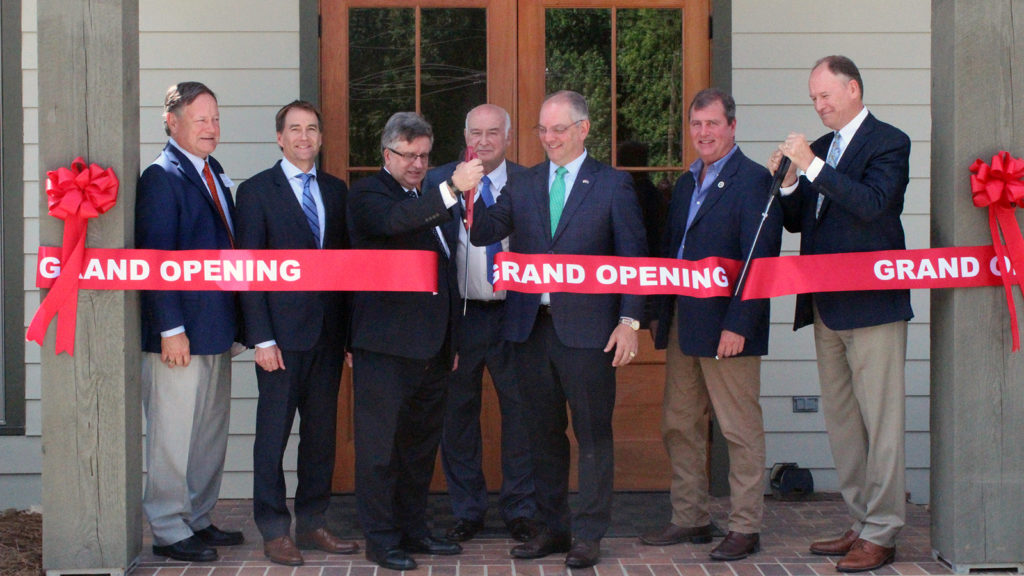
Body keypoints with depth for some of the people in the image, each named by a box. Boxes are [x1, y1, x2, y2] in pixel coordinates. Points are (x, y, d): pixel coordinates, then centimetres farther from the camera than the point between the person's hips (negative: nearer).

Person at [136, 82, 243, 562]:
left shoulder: (215, 175, 14)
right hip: (180, 334, -9)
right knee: (173, 436, -1)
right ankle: (169, 532, 8)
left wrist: (231, 323, 15)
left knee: (211, 434, 15)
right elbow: (155, 259, -16)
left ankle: (198, 520, 25)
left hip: (215, 331, 9)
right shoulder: (161, 178, -11)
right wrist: (171, 328, -20)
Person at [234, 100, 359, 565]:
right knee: (273, 433, 1)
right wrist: (261, 339, -12)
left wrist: (351, 331, 6)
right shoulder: (257, 191, -1)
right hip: (282, 334, -5)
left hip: (329, 333, 5)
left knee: (322, 432, 9)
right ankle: (274, 531, 9)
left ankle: (312, 523, 20)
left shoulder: (336, 190, 12)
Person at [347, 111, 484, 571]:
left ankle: (412, 529, 25)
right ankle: (381, 539, 3)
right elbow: (395, 222, -28)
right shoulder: (368, 195, -4)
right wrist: (451, 189, -36)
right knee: (379, 444, -3)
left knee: (421, 442, 14)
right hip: (385, 345, -8)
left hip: (431, 345, 8)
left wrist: (452, 339, 18)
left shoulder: (430, 198, 19)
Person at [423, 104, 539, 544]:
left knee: (520, 411, 4)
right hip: (459, 314, 1)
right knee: (457, 413, 7)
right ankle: (466, 511, 20)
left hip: (514, 314, 0)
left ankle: (519, 511, 16)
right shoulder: (438, 181, 5)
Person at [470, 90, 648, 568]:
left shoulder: (613, 185, 2)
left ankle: (588, 535, 9)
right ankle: (552, 527, 23)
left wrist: (629, 320, -8)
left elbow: (633, 257, -1)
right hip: (531, 326, 4)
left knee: (593, 434, 1)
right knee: (543, 433, 12)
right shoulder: (522, 186, 12)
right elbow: (484, 233, 2)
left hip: (587, 327, -4)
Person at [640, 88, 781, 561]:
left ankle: (745, 528, 7)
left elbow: (759, 261, -15)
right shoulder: (686, 184, 17)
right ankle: (690, 518, 22)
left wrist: (738, 325, -20)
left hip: (727, 327, -8)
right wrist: (664, 316, 11)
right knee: (679, 426, 12)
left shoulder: (753, 181, -9)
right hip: (681, 324, 8)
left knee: (741, 430, 0)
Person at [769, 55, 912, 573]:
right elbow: (796, 221, 15)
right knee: (840, 420, 12)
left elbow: (872, 203, -21)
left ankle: (881, 534, -1)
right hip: (826, 307, 8)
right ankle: (861, 524, 20)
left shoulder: (887, 142, -5)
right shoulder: (820, 148, 16)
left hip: (871, 304, -8)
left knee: (881, 421, -5)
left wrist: (812, 166, -22)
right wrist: (787, 180, -3)